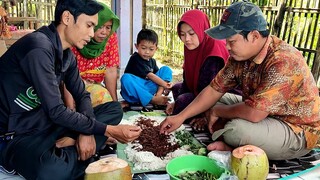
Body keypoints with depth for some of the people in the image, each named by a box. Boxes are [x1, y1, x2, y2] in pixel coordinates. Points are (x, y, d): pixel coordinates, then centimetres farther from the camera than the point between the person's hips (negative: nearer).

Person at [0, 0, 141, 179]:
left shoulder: (68, 55, 4)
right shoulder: (39, 47, -23)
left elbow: (82, 95, 9)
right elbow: (56, 111, -25)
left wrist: (87, 131, -11)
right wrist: (108, 130, -20)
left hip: (46, 123, 8)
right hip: (15, 135, -8)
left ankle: (68, 145, -14)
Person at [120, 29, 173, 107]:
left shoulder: (152, 61, 13)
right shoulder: (135, 59, -9)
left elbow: (158, 74, 5)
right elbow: (150, 75, -14)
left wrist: (159, 93, -13)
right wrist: (164, 84, -14)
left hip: (149, 89, 6)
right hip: (135, 91, -5)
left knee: (166, 69, -2)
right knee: (126, 78, -37)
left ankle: (158, 96, -23)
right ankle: (152, 100, -35)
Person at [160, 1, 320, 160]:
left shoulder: (282, 62, -32)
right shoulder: (240, 55, -6)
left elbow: (253, 113, -35)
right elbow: (214, 90, -1)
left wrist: (217, 111, -18)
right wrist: (180, 117, -7)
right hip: (266, 115, 8)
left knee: (237, 129, -34)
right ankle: (231, 145, -7)